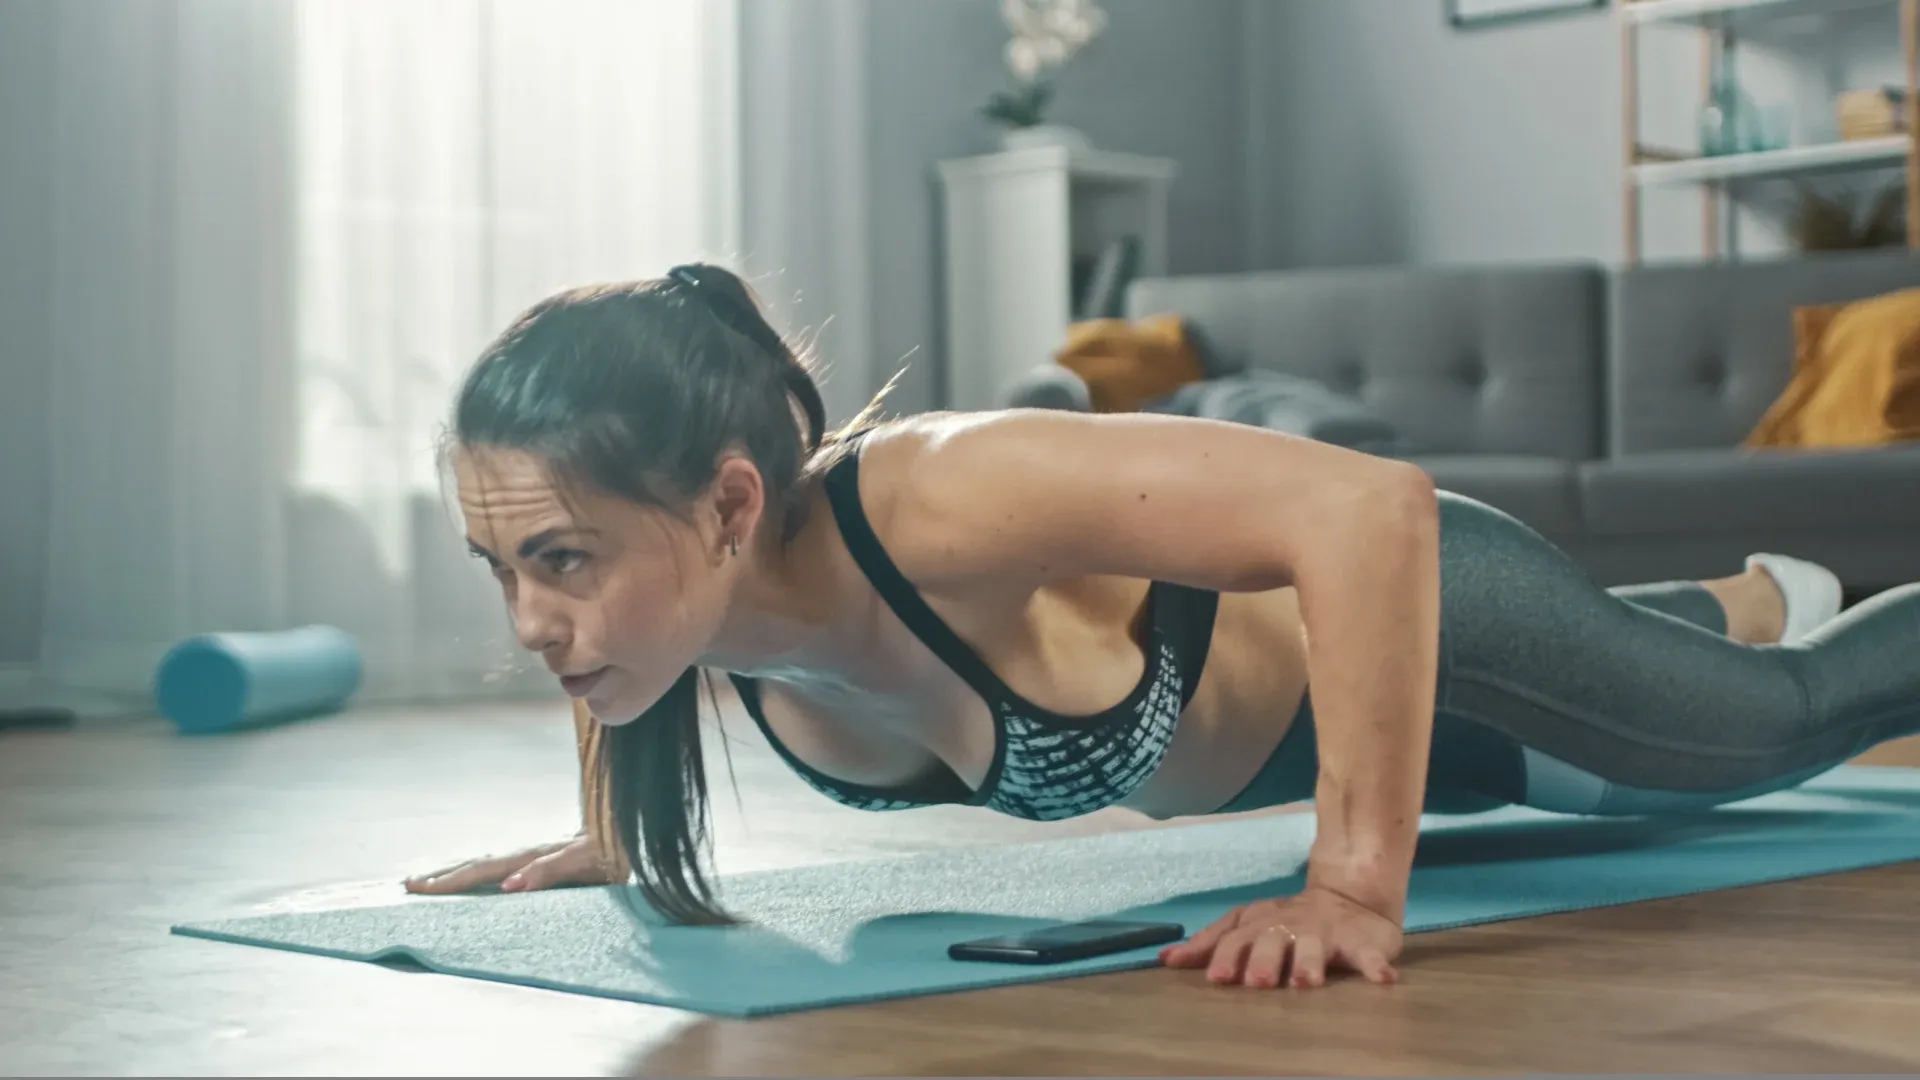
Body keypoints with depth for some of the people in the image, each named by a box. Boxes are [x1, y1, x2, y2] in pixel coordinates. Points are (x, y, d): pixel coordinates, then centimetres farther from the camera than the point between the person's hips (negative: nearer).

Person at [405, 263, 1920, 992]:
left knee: (1781, 720, 23)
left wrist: (1358, 885, -52)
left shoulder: (929, 506, -48)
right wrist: (612, 835, -4)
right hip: (1251, 724, 7)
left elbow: (1373, 510, -52)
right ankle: (1759, 600, 71)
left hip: (1395, 597, -7)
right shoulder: (656, 563, -28)